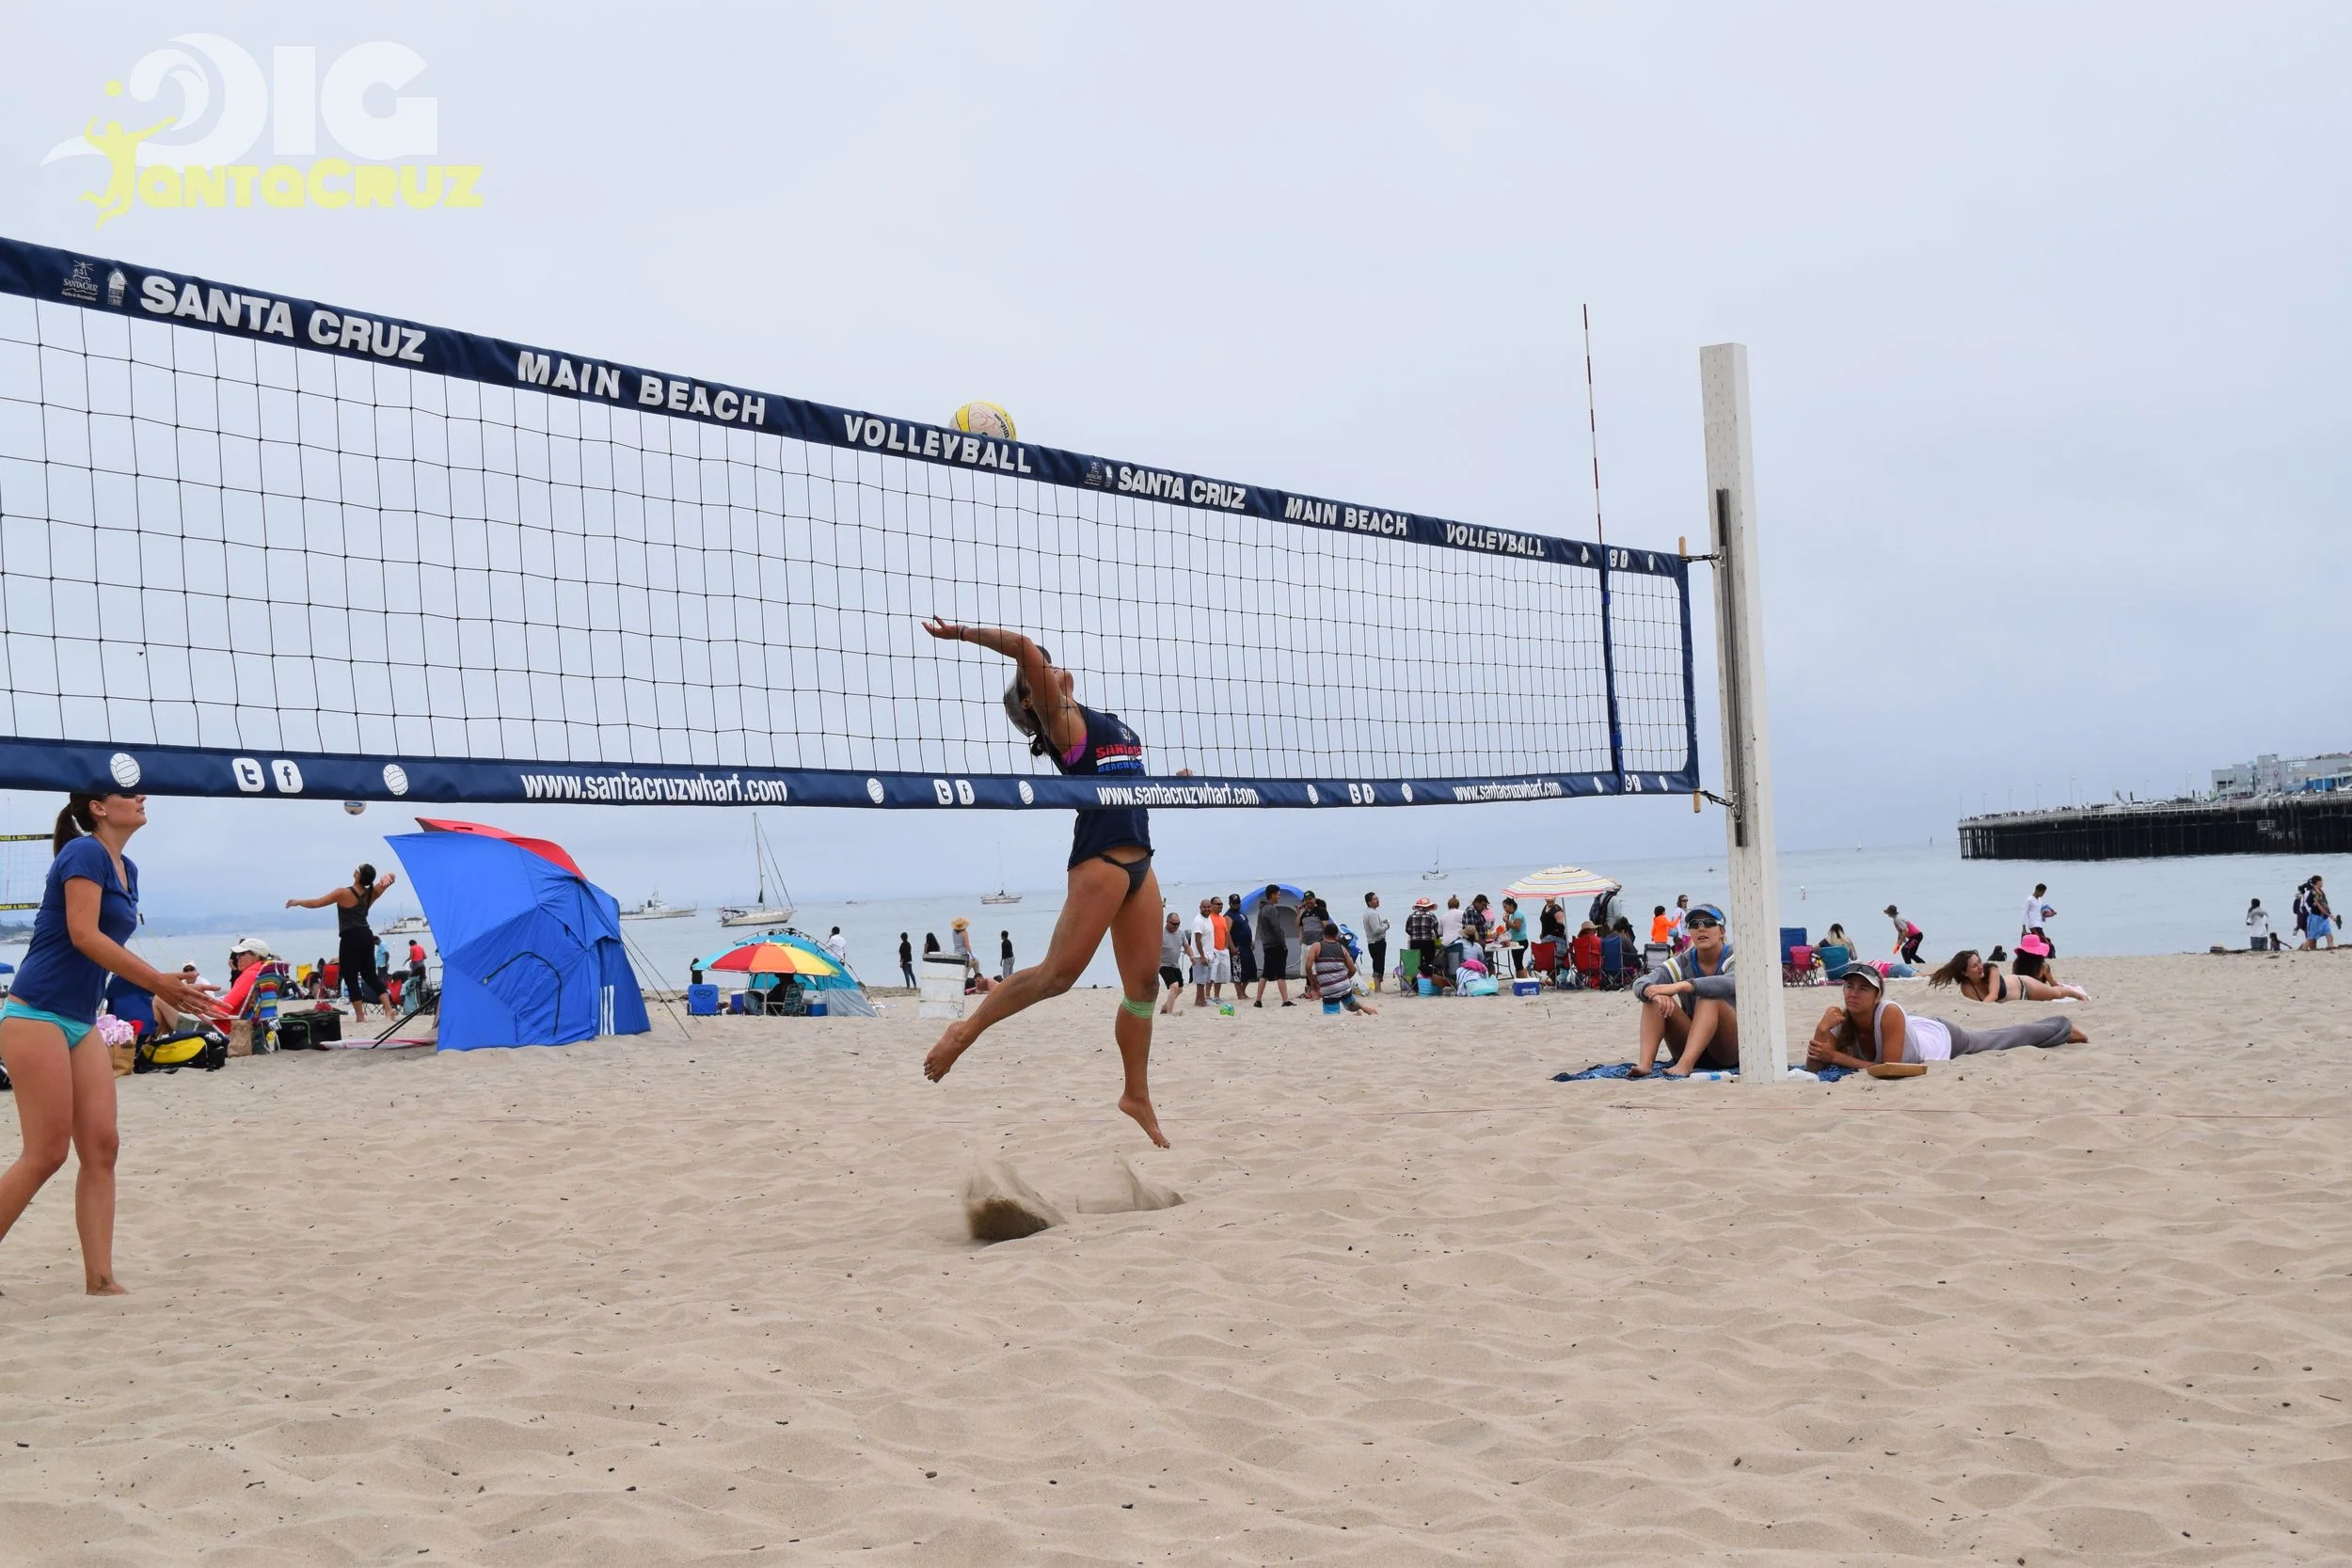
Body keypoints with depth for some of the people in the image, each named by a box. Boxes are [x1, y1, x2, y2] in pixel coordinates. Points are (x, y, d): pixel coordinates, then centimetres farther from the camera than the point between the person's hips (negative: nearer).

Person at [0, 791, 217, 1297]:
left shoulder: (127, 870, 14)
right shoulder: (84, 852, -11)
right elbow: (82, 935, -19)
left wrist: (165, 989, 7)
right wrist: (158, 981, -18)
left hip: (80, 1023, 9)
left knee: (101, 1146, 2)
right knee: (46, 1154, -8)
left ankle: (100, 1280, 2)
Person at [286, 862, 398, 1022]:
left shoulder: (343, 893, -10)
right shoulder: (371, 894, 6)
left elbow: (316, 903, -3)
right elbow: (391, 878, 15)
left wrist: (297, 902, 14)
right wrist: (387, 877, -11)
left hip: (351, 939, -6)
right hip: (367, 937, 6)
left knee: (350, 979, 1)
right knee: (370, 975, 13)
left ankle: (360, 1016, -2)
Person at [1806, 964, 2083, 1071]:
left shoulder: (1889, 1013, -45)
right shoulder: (1840, 1021, -31)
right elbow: (1813, 1069, -36)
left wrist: (1837, 1057, -48)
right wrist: (1821, 1030, -52)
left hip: (1943, 1037, -3)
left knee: (2010, 1040, 24)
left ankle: (2063, 1028, 52)